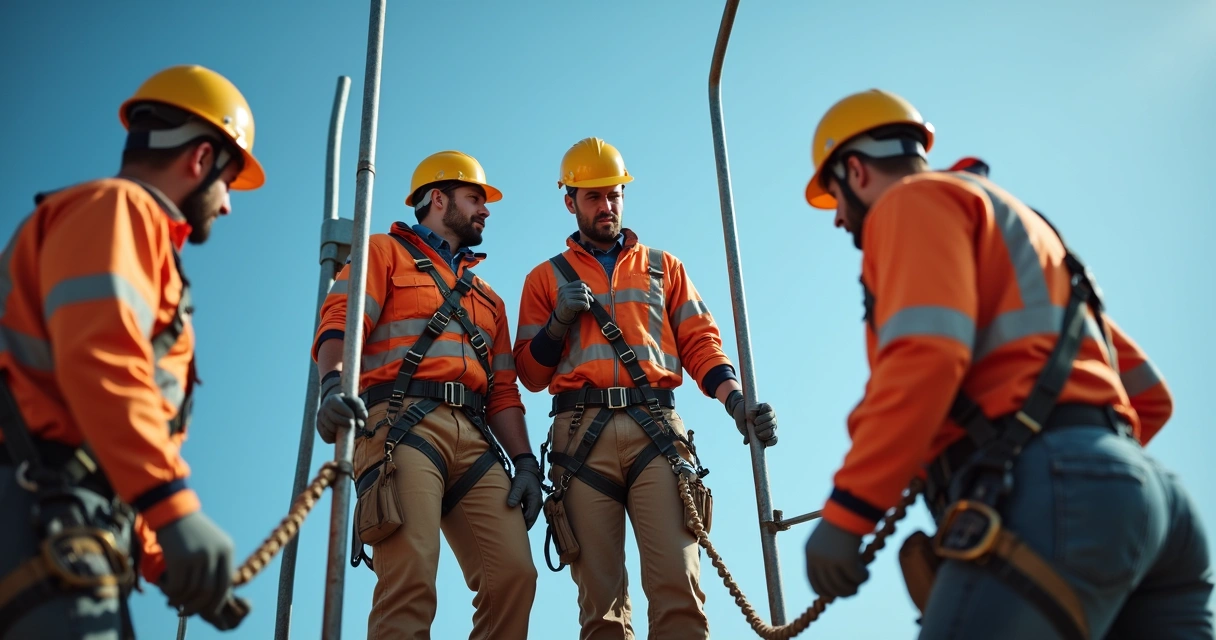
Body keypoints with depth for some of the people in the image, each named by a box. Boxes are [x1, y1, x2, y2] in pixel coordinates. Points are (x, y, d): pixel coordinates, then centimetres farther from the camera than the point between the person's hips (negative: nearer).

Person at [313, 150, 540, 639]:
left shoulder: (486, 297, 33)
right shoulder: (386, 253, 15)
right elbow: (339, 323, -3)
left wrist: (525, 461, 9)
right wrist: (334, 385, -24)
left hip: (474, 438, 6)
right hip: (402, 424, -5)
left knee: (514, 575, -10)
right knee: (411, 581, -21)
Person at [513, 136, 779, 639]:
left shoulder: (663, 268, 23)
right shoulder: (547, 278, 20)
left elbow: (700, 343, 14)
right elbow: (530, 374, 16)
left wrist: (736, 402, -3)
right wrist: (558, 323, -2)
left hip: (656, 429, 0)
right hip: (582, 433, 0)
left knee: (678, 584, -14)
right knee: (600, 598, -5)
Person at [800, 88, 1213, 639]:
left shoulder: (914, 200, 6)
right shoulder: (1016, 227, 34)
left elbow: (926, 355, -15)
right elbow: (1147, 394, 30)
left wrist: (845, 511, -15)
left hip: (1047, 493, -10)